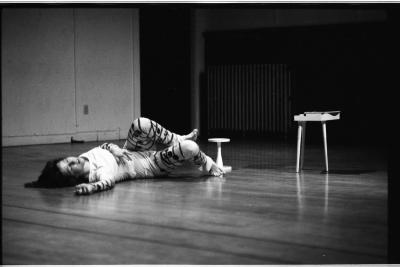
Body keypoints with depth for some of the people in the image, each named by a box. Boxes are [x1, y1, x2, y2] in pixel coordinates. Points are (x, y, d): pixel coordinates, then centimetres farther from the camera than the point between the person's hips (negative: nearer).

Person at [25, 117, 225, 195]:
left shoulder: (86, 158, -12)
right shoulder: (99, 173, -35)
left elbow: (105, 146, 5)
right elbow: (107, 181, -59)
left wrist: (114, 149, -16)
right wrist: (90, 188, -79)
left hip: (132, 153, 8)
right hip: (150, 164, -8)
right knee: (189, 149, -27)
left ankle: (178, 140, 11)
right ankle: (209, 167, 9)